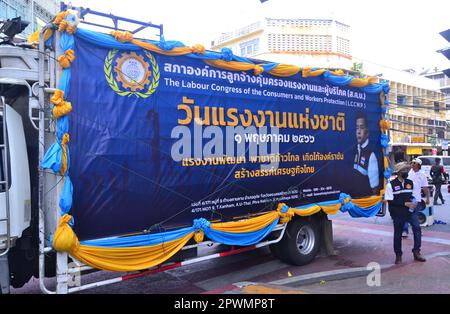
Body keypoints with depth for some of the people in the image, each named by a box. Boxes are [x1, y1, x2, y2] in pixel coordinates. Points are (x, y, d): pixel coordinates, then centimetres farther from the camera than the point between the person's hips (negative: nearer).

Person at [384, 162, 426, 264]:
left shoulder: (410, 182, 6)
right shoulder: (391, 185, -11)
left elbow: (411, 195, 17)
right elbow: (390, 201, -13)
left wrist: (413, 202, -4)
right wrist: (405, 203, -18)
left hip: (409, 212, 4)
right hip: (398, 214, -4)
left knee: (417, 227, -15)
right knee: (397, 234, 6)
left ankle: (416, 252, 0)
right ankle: (398, 255, 22)